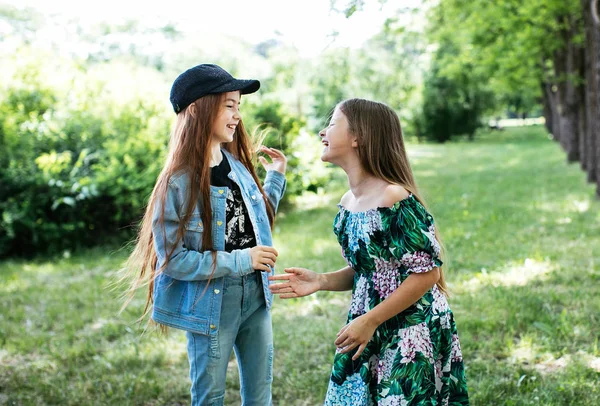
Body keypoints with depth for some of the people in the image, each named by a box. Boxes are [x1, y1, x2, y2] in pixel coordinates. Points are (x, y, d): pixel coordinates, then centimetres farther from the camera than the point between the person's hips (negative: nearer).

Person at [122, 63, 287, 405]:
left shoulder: (237, 164, 3)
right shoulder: (179, 182, -17)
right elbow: (171, 258, -18)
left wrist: (276, 176, 11)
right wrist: (238, 261, -22)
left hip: (255, 295, 6)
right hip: (211, 302, -6)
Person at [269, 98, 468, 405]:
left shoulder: (394, 199, -20)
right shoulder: (347, 203, 4)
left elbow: (427, 273, -19)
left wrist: (370, 321, -18)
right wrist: (320, 282, -4)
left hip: (411, 334, -7)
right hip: (369, 334, 7)